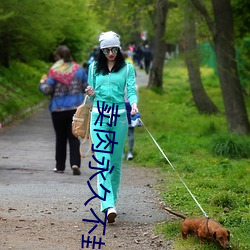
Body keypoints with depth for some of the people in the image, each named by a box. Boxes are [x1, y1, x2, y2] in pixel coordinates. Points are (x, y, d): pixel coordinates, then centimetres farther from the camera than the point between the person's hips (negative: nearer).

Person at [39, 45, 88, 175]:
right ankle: (75, 163, -14)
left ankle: (60, 166, 16)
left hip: (58, 109, -2)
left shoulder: (54, 71, -9)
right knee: (74, 137, 4)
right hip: (76, 108, 2)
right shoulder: (78, 69, 2)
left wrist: (42, 83, 9)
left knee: (60, 138, 10)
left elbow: (47, 90, -11)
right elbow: (87, 87, 6)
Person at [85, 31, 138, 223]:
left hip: (119, 116, 0)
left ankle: (112, 200, 20)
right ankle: (109, 205, -20)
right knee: (102, 160, -12)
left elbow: (131, 90, -3)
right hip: (98, 115, 0)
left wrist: (134, 104, -24)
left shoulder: (127, 68, 6)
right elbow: (92, 92, 17)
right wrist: (91, 94, -7)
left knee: (116, 161, 6)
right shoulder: (94, 68, 11)